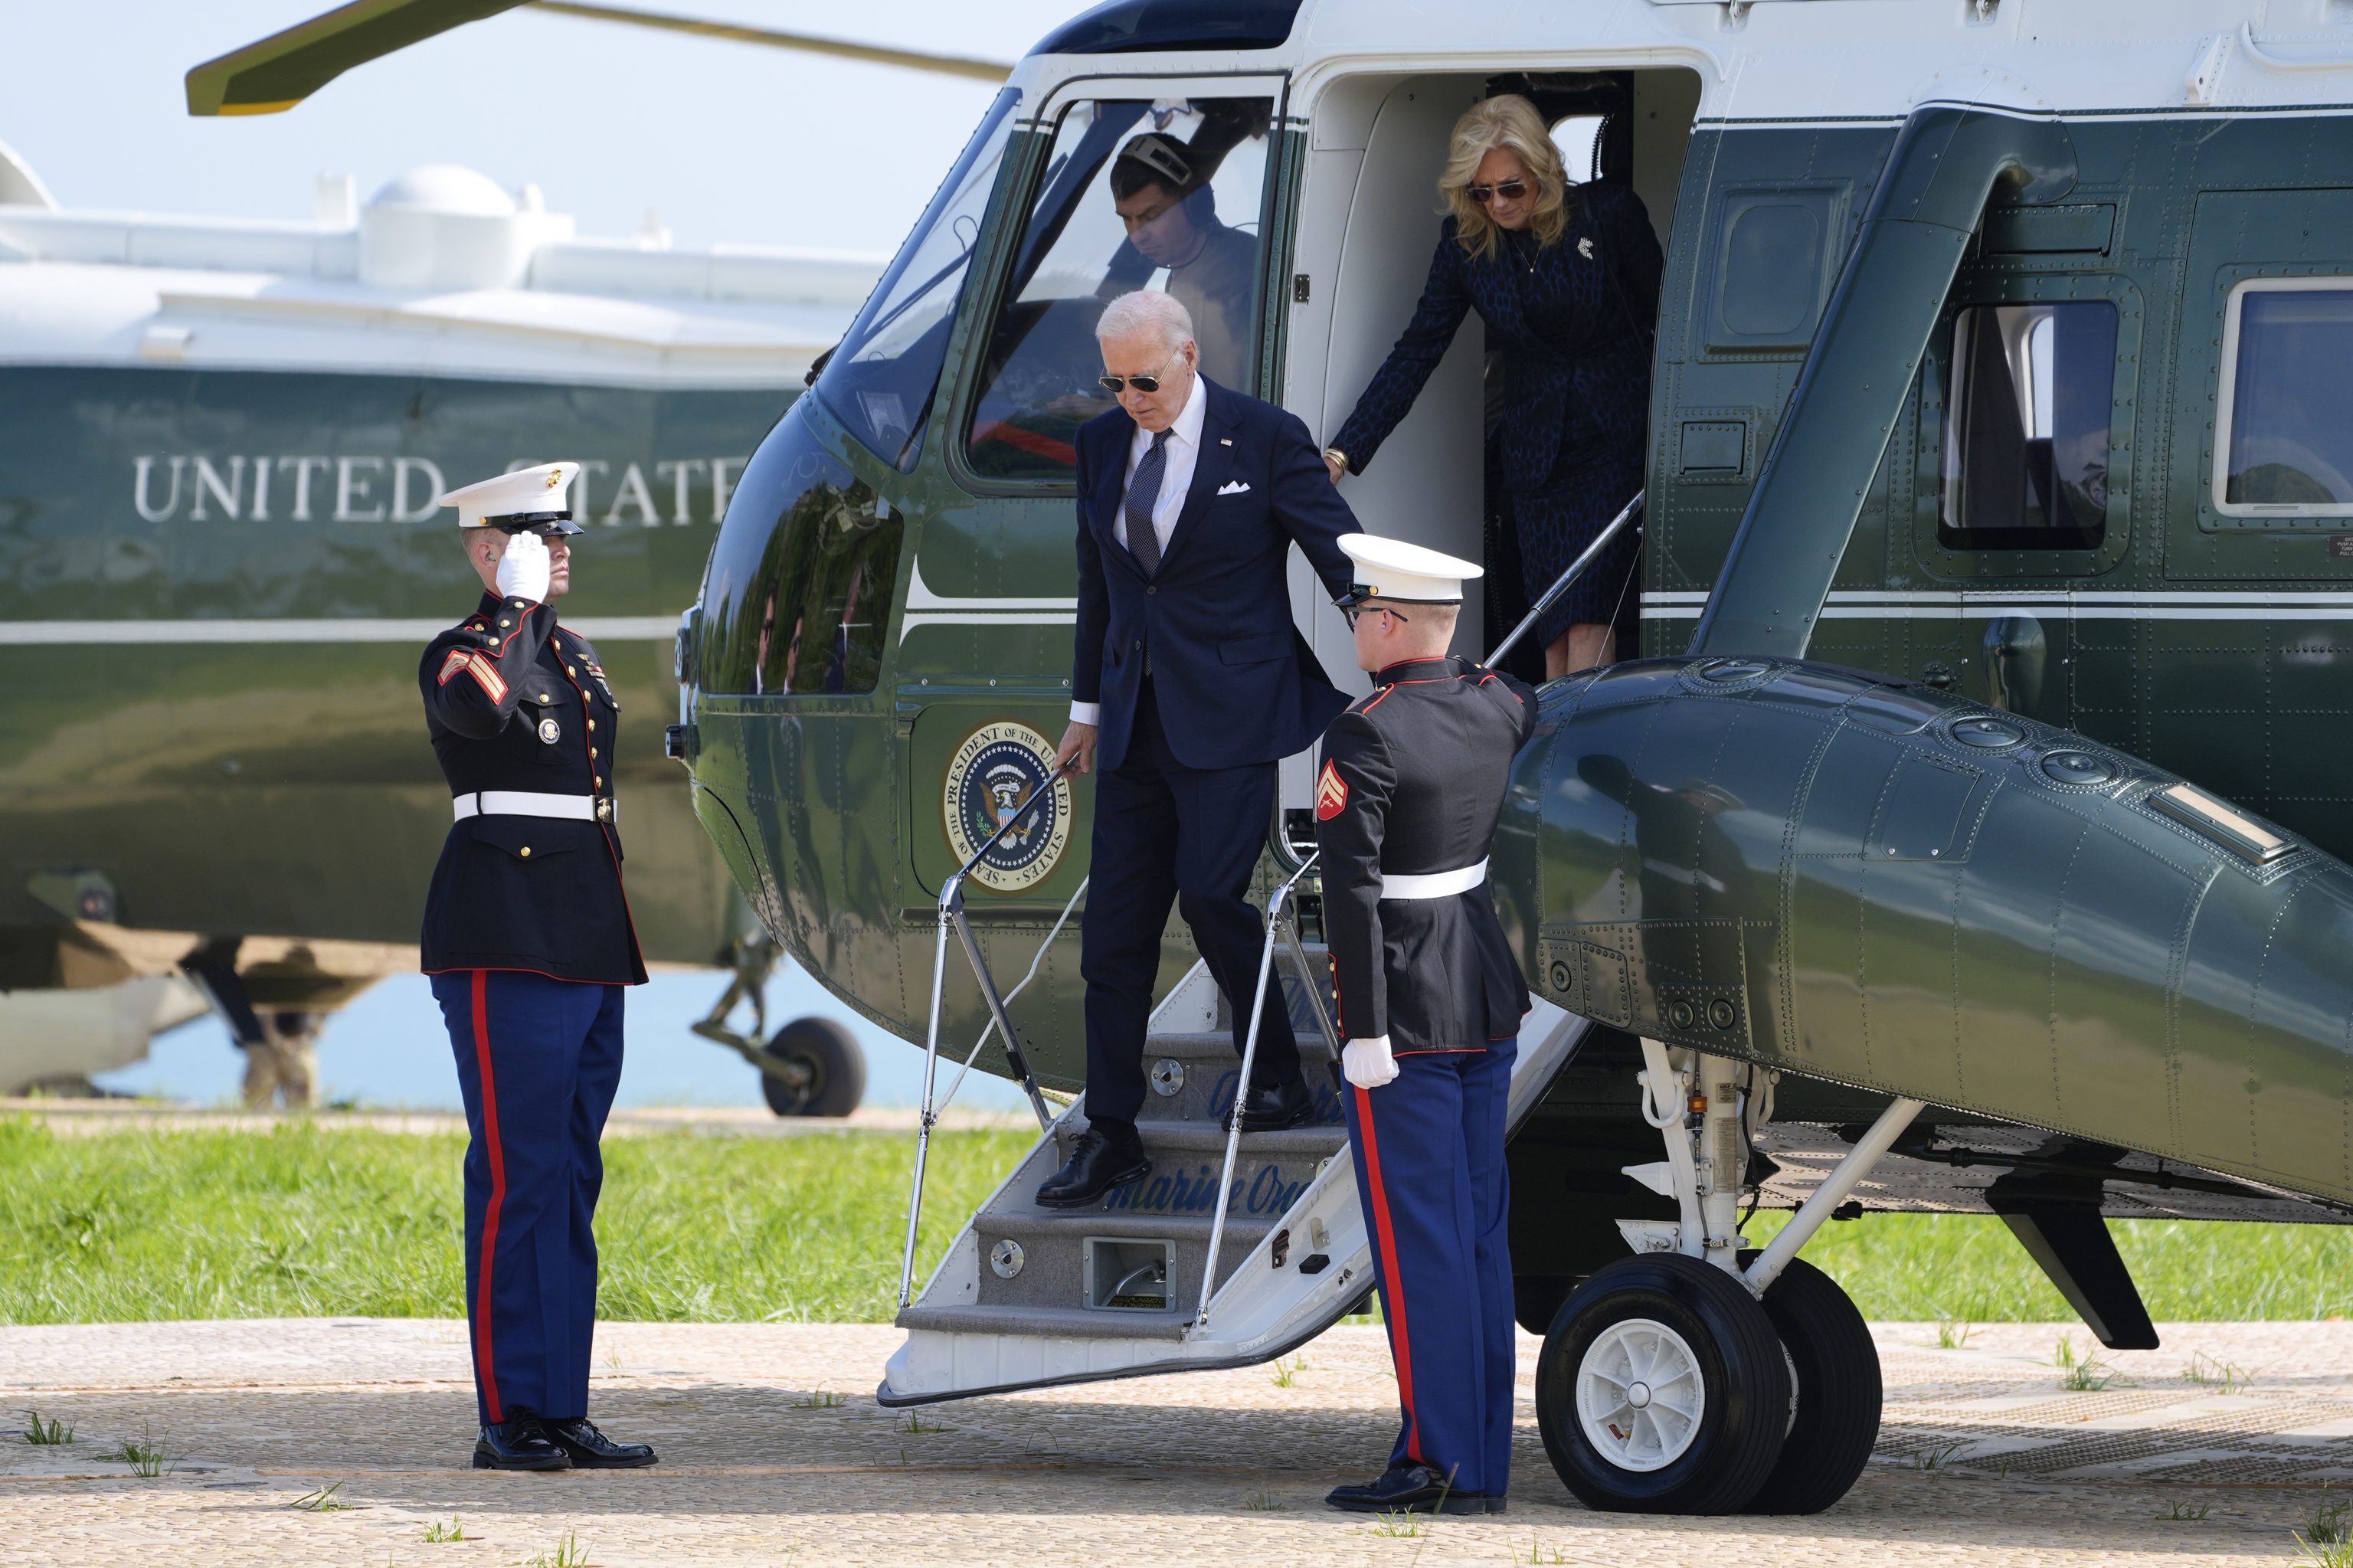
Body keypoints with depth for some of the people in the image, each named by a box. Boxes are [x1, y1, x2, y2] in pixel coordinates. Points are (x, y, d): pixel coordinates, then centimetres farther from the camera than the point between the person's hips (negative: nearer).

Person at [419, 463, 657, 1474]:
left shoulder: (573, 653, 19)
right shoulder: (459, 656, -5)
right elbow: (484, 709, -30)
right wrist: (514, 607, -19)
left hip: (589, 939, 9)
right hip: (504, 941, -9)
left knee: (571, 1182, 8)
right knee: (516, 1178, -9)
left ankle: (562, 1414, 11)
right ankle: (508, 1419, -8)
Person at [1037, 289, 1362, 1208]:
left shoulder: (1264, 441, -7)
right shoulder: (1101, 444, 9)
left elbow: (1342, 560, -3)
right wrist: (1088, 706, 21)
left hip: (1230, 716, -5)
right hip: (1136, 718, 6)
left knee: (1210, 892, -16)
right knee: (1115, 925, 3)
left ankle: (1279, 1081, 5)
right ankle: (1110, 1138, 9)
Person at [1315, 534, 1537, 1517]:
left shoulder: (1365, 737, -17)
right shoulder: (1497, 707, 4)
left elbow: (1352, 893, -20)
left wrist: (1364, 1035, -18)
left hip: (1406, 1008, -7)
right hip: (1489, 997, 7)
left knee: (1415, 1237, -2)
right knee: (1477, 1232, 9)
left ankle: (1435, 1459, -2)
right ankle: (1482, 1470, 11)